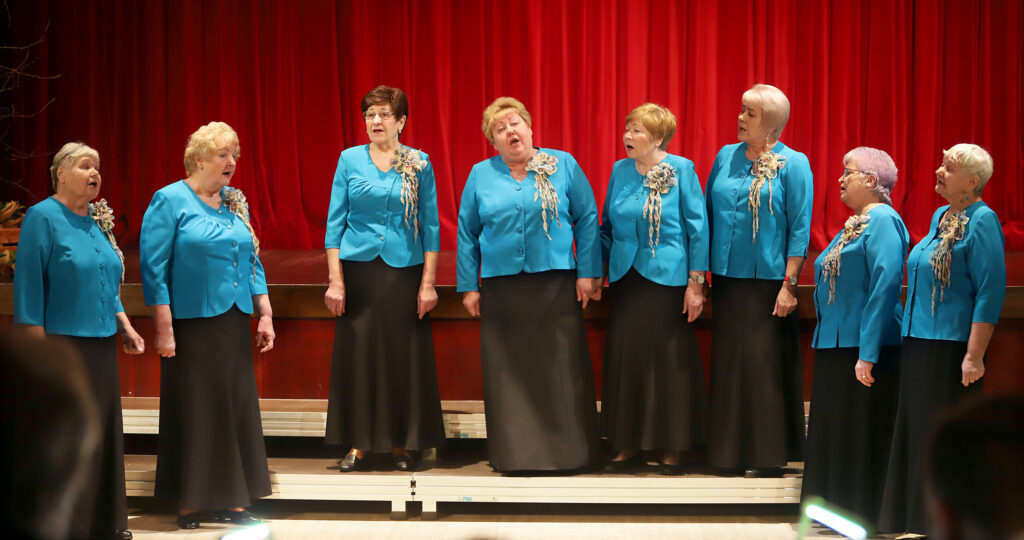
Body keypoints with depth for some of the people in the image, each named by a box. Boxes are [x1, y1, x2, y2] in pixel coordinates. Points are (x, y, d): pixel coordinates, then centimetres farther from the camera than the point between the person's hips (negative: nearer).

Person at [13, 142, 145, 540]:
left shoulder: (97, 221, 13)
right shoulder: (43, 218, -8)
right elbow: (29, 286, -12)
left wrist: (125, 327, 14)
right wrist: (38, 345, -17)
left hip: (101, 344, 7)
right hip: (61, 342, -7)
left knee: (103, 432, 10)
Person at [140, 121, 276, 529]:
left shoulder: (236, 202, 12)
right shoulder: (171, 201, -6)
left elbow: (252, 262, 17)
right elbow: (154, 266, -10)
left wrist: (265, 315, 11)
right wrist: (163, 327, -15)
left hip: (234, 325, 6)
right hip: (191, 324, -6)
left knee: (237, 410, 6)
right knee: (194, 412, 0)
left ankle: (230, 501, 13)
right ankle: (190, 504, 9)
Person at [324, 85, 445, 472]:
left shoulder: (419, 164, 3)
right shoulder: (350, 160, 4)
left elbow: (430, 226, 3)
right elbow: (335, 222, 4)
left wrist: (428, 282, -3)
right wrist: (335, 279, -4)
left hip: (404, 270, 0)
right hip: (358, 269, 0)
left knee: (404, 355, 1)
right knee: (357, 354, 1)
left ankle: (403, 444, 12)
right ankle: (357, 444, 9)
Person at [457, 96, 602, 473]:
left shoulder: (563, 166, 4)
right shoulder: (481, 175, 8)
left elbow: (587, 220, 5)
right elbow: (467, 233, 11)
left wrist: (587, 272, -1)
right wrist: (468, 286, 6)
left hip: (556, 286, -1)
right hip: (502, 287, 2)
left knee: (561, 369, -3)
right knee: (507, 372, 2)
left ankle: (564, 450, 4)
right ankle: (515, 453, 9)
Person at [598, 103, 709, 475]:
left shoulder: (680, 170, -5)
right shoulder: (620, 171, 8)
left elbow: (697, 227, -5)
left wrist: (695, 283, -9)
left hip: (666, 279, -4)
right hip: (626, 279, 4)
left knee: (669, 360, 0)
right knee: (624, 359, 5)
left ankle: (670, 447, 9)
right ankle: (628, 444, 15)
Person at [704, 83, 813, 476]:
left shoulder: (792, 164, -5)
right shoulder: (726, 157, 10)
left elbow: (800, 229, -7)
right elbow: (708, 214, 15)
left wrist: (789, 284, -13)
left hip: (767, 280, -5)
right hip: (727, 279, 5)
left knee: (763, 364, -4)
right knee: (727, 362, 8)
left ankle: (768, 455, 3)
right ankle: (729, 450, 16)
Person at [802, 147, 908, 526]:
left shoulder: (882, 221, -12)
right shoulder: (853, 225, 18)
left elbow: (887, 284, -21)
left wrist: (868, 352, -25)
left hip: (863, 348, -10)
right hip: (835, 345, 10)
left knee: (861, 435, -4)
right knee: (834, 434, 13)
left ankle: (865, 515, 3)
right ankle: (839, 509, 21)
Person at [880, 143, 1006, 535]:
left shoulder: (982, 221, -11)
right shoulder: (941, 216, 14)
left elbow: (990, 291, -17)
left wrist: (974, 355, -22)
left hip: (952, 349, -9)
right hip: (919, 343, 9)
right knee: (917, 434, 11)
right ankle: (918, 520, 18)